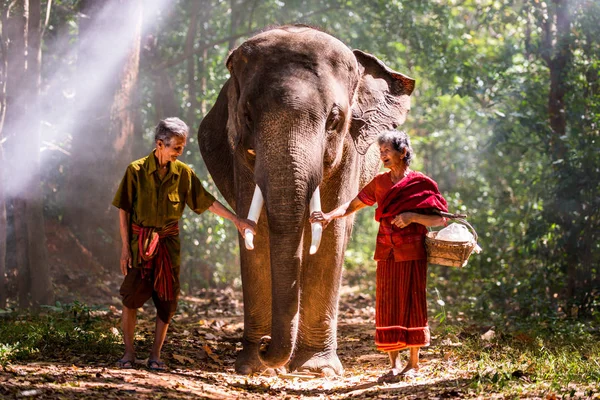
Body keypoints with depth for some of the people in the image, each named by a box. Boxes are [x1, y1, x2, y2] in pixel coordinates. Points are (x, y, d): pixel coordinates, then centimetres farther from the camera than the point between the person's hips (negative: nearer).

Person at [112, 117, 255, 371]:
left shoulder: (183, 173, 2)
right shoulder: (136, 170, -6)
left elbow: (207, 202, 8)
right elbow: (123, 210, -3)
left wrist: (237, 220, 3)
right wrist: (125, 246, -7)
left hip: (168, 242, 3)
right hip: (140, 240, -3)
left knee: (166, 300, 1)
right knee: (131, 297, -5)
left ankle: (156, 355, 9)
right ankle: (129, 352, 8)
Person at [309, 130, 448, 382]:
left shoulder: (422, 184, -3)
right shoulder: (380, 182, 11)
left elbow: (441, 219, -4)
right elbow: (354, 204, 12)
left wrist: (413, 216, -17)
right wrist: (330, 216, -5)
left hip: (412, 254, -4)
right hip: (387, 255, 4)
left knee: (411, 304, 0)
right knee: (387, 306, 0)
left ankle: (413, 363, 9)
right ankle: (394, 364, 4)